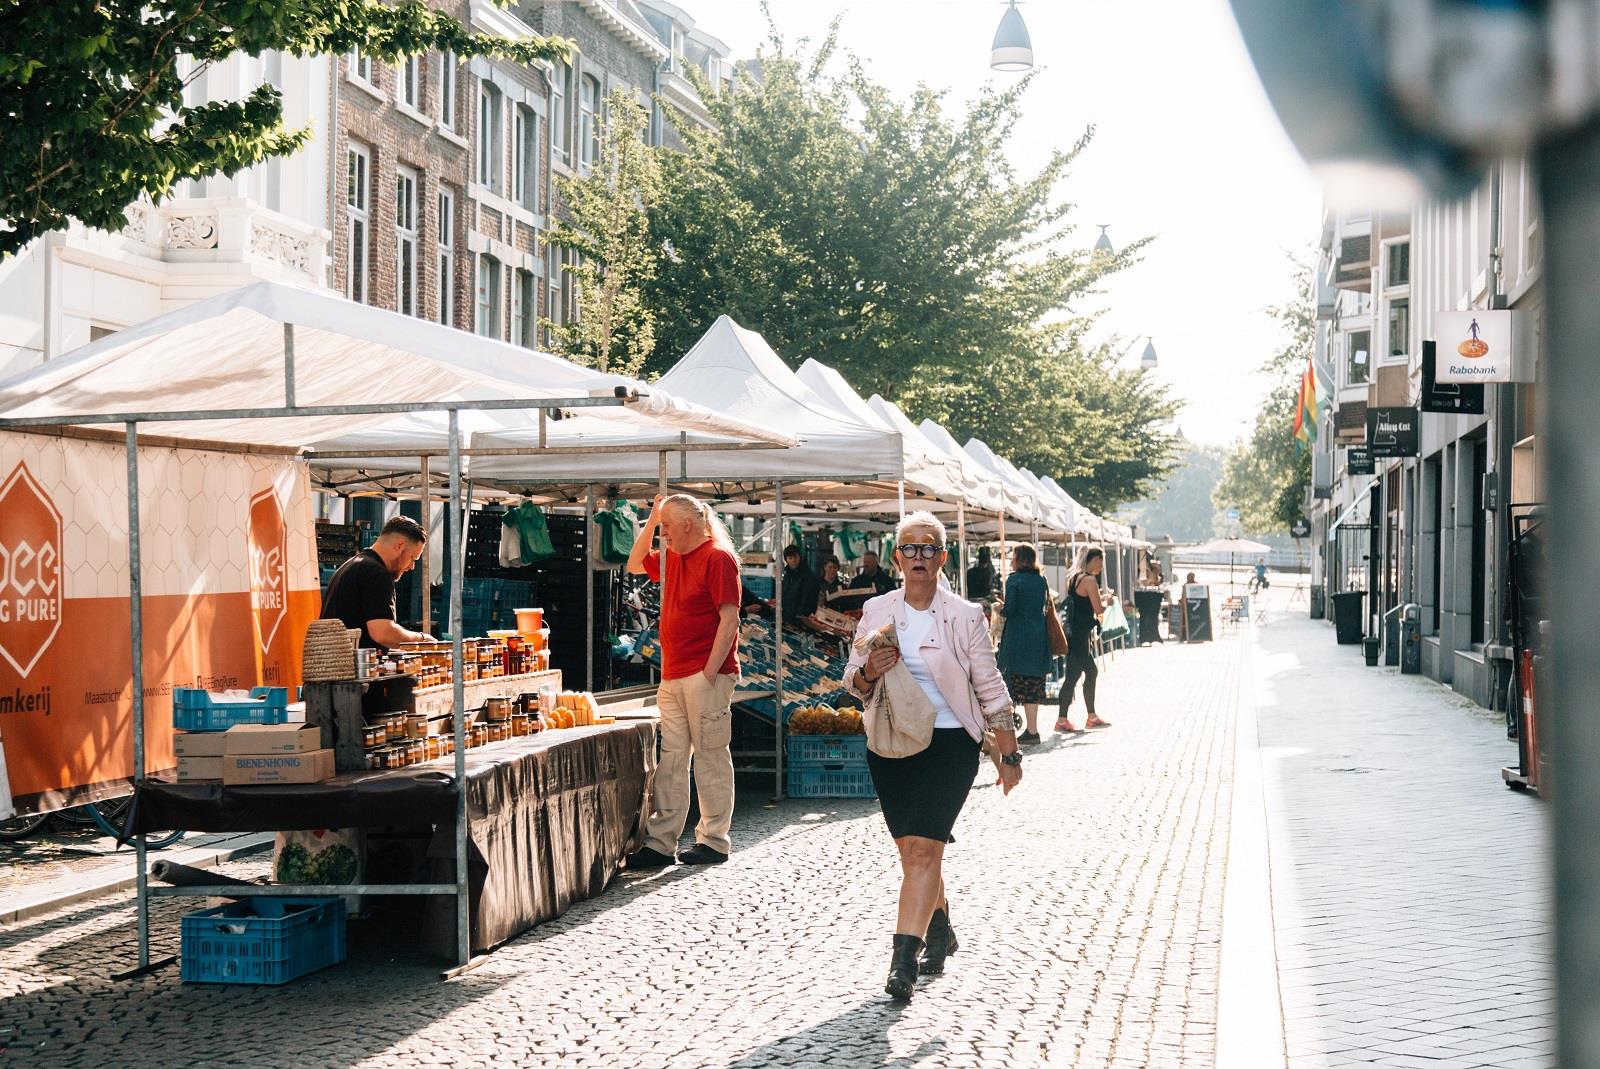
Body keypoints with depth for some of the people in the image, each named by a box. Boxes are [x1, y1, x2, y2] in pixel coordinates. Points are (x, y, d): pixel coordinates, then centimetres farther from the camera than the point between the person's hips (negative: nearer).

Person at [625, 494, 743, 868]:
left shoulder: (718, 557, -10)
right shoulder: (672, 557, 16)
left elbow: (729, 619, -15)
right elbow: (635, 565, 32)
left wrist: (710, 672, -18)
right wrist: (650, 520, 18)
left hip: (705, 675, -8)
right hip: (672, 677, 8)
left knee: (711, 759, -1)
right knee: (669, 760, 6)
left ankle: (714, 842, 6)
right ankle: (660, 844, 7)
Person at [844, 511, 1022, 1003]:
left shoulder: (964, 616, -3)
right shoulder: (876, 611, 6)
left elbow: (990, 689, 2)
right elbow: (853, 682, 11)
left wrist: (1009, 754, 3)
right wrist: (869, 672, -13)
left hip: (949, 744, -4)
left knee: (923, 848, -15)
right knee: (911, 849, 11)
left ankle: (904, 959, -18)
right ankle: (939, 931, 35)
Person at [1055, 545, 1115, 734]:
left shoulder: (1074, 578, 13)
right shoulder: (1089, 580, -14)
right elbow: (1099, 609, -14)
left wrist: (1102, 597, 19)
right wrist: (1107, 600, 5)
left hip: (1072, 631, 10)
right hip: (1079, 635, -10)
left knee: (1091, 672, 17)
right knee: (1073, 675, -5)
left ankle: (1092, 716, 23)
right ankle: (1062, 720, -3)